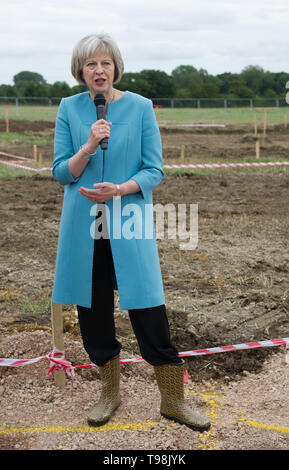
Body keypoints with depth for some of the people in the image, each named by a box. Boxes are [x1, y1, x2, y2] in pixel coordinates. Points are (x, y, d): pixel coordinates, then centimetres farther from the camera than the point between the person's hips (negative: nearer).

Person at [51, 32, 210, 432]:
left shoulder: (140, 107, -1)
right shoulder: (69, 108, 4)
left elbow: (154, 171, -2)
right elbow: (61, 173, 2)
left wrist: (118, 189, -19)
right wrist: (88, 147, -15)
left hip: (129, 226, -2)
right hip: (84, 227, 2)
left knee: (149, 314, -2)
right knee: (94, 312, 11)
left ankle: (173, 400, 16)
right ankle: (110, 392, 32)